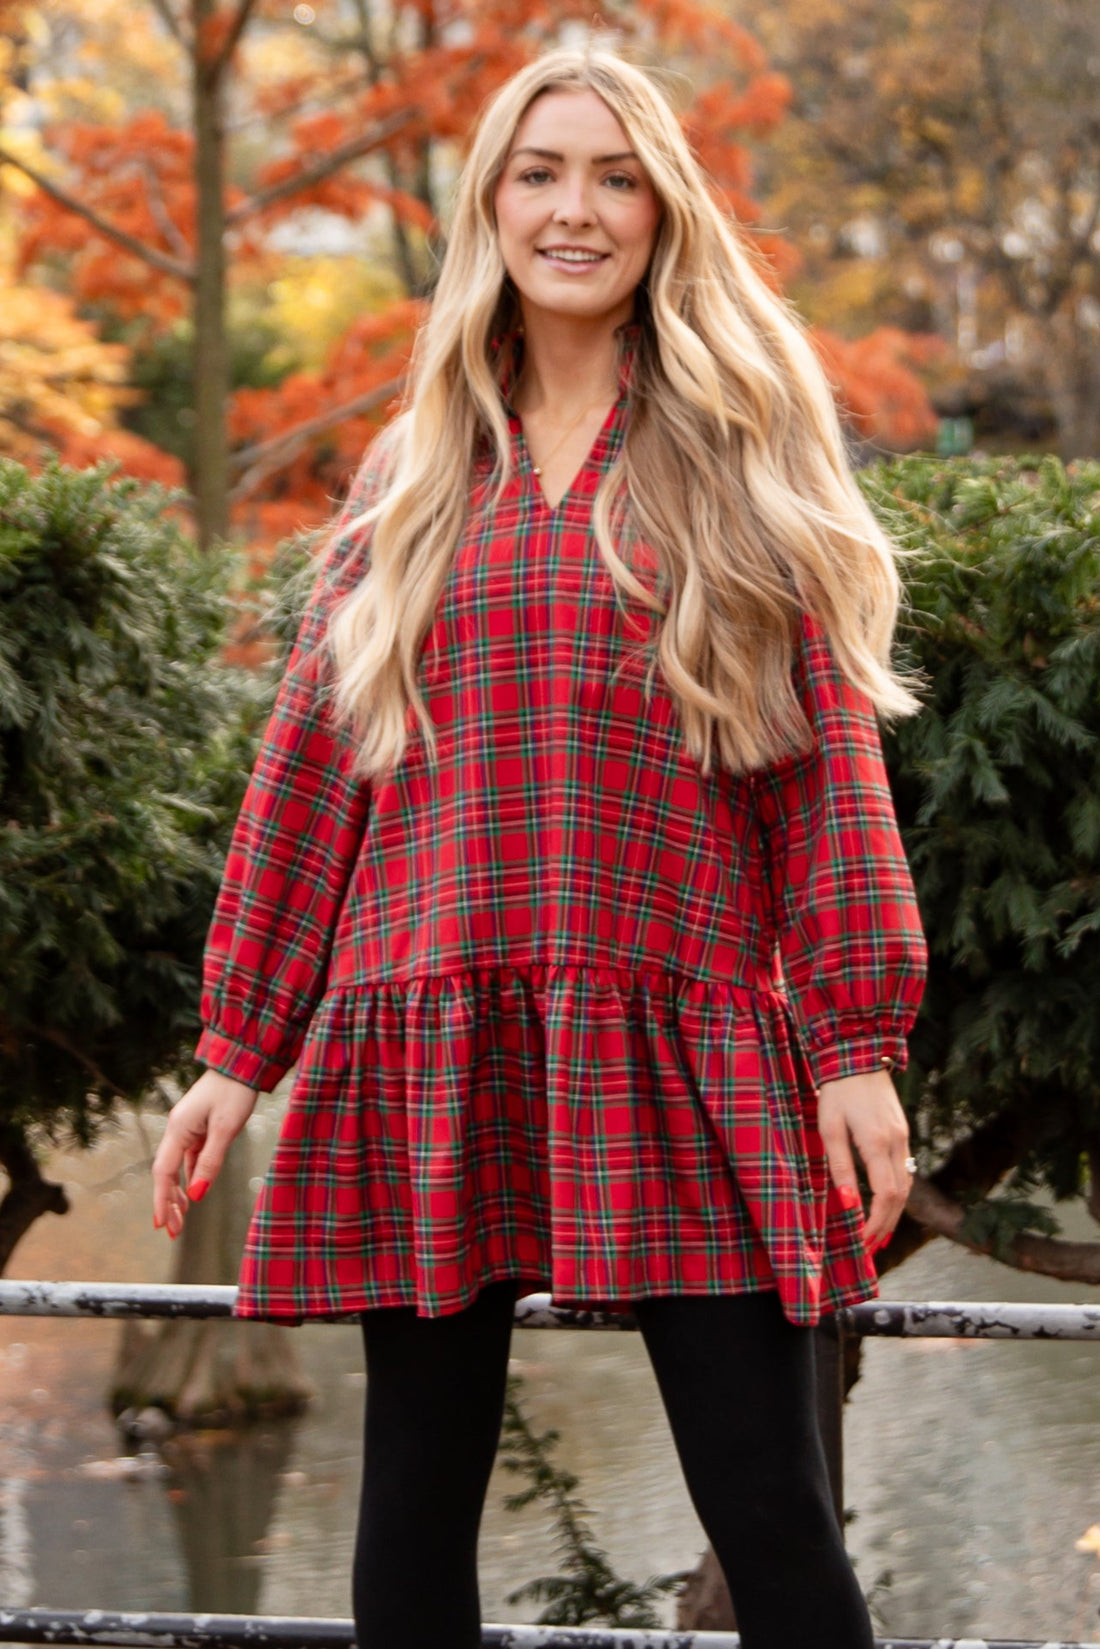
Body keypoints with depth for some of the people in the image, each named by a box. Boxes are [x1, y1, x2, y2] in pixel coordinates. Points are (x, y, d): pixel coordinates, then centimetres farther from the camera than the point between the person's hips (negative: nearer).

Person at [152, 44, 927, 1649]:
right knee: (415, 1516, 5)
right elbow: (310, 766, 13)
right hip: (429, 1055, 3)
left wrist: (855, 1037, -7)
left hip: (684, 1052, -2)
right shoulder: (413, 476, 14)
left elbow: (830, 753, 1)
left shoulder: (742, 454, 7)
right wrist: (235, 1049, 9)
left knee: (773, 1520, -7)